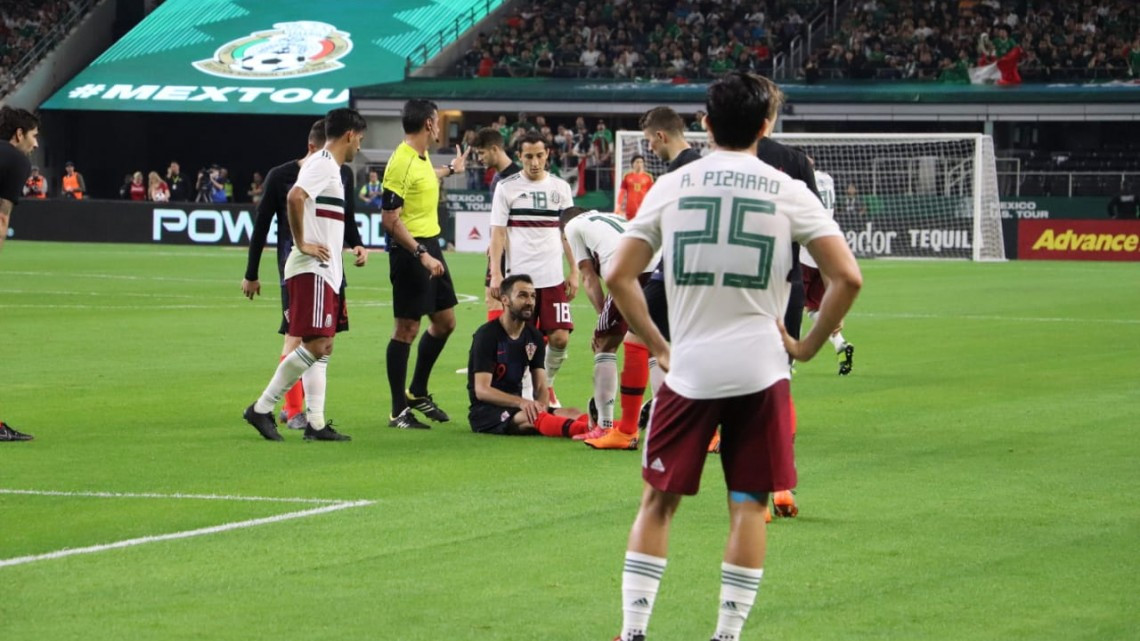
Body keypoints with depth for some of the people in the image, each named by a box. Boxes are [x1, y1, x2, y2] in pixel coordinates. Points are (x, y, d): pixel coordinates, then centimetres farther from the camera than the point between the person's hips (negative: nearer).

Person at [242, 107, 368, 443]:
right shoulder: (323, 164, -12)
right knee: (315, 346, -13)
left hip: (326, 271, 10)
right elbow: (295, 196, -28)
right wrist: (301, 244, -21)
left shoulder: (329, 167, 18)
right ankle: (262, 408, -7)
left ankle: (316, 423, 8)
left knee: (323, 347, 9)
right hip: (312, 269, -10)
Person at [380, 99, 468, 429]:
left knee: (446, 321, 15)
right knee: (407, 329, -4)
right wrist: (422, 255, -25)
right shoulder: (401, 162, -19)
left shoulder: (421, 158, 10)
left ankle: (417, 393, 29)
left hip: (430, 247, 10)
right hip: (409, 251, -10)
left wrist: (451, 168, 52)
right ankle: (399, 412, 2)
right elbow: (390, 219, -22)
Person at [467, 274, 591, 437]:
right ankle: (582, 430, -64)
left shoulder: (534, 336, 10)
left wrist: (541, 404, -20)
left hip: (515, 407, 7)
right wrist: (521, 402, -33)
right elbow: (481, 390, -18)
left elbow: (540, 385, 6)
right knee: (533, 418, -38)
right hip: (484, 411, -7)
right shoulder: (487, 335, -10)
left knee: (573, 414, -21)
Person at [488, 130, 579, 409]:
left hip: (553, 278, 2)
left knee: (560, 338, -5)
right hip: (518, 277, -2)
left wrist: (574, 272, 8)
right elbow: (497, 232, 0)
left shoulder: (560, 187, 11)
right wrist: (495, 274, -8)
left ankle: (547, 386, 17)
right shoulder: (506, 187, 4)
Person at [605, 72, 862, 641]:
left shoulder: (671, 186, 3)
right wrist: (807, 346, 4)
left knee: (658, 500, 11)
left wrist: (658, 345, 9)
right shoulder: (788, 192, -1)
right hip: (760, 370, -1)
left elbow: (618, 278, 1)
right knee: (748, 505, 7)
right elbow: (847, 278, -7)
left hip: (688, 372, 1)